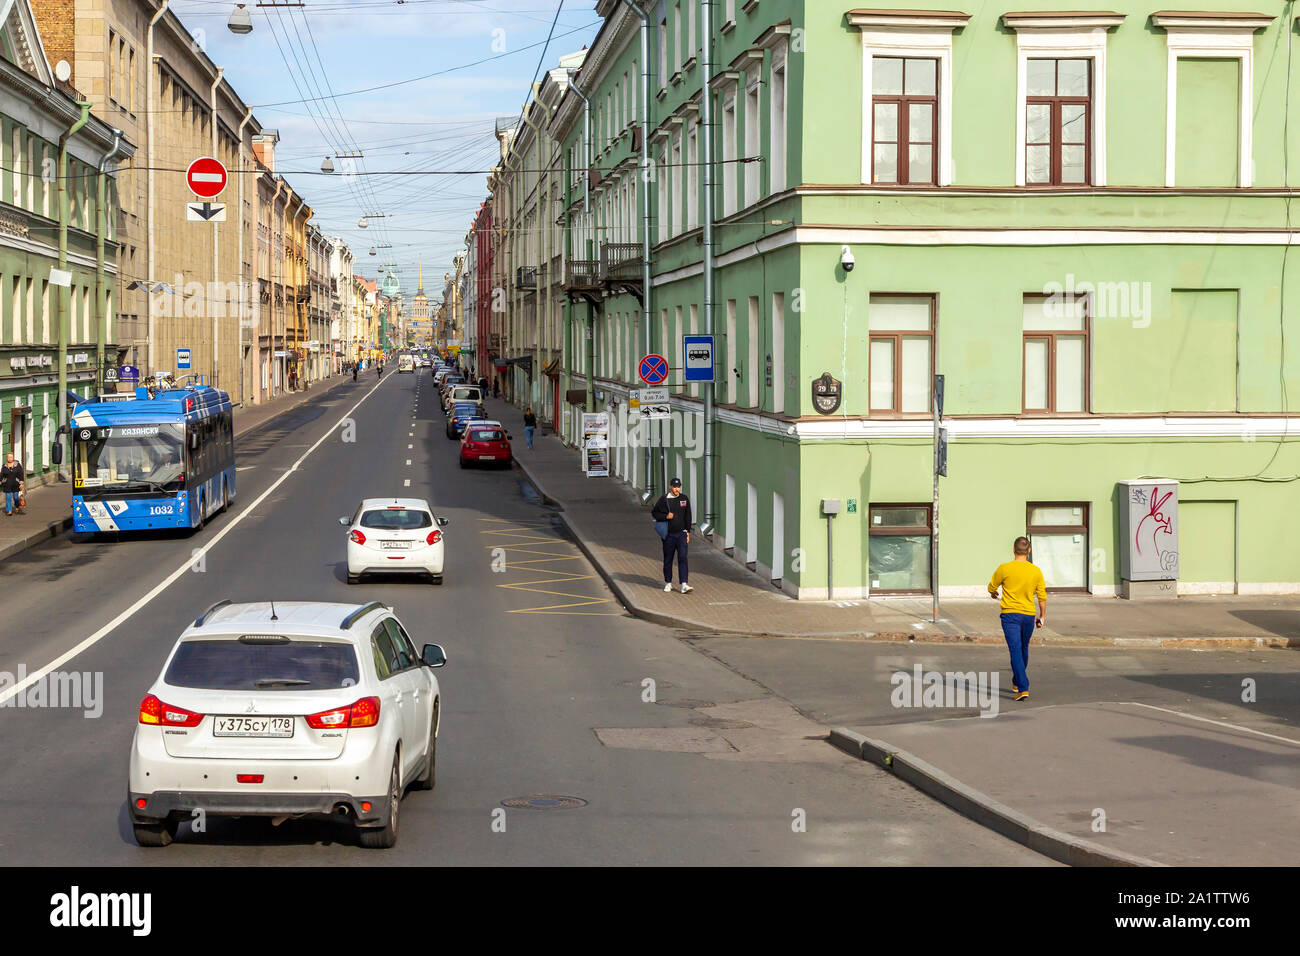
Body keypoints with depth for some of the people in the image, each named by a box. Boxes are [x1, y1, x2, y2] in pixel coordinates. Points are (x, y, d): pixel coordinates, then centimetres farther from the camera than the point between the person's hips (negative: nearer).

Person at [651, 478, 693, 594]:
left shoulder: (685, 499, 7)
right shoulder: (663, 499, -2)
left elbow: (688, 517, 13)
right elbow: (654, 512, 3)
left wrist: (688, 532, 7)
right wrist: (666, 516, -13)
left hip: (681, 533, 1)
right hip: (668, 534, -1)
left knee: (682, 558, -10)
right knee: (668, 559, 7)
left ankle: (684, 585, -16)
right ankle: (668, 583, 22)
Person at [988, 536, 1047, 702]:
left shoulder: (1004, 568, -9)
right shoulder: (1036, 571, -1)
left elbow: (992, 587, 7)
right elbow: (1042, 597, 5)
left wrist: (993, 593, 31)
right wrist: (1042, 616, 18)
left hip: (1010, 614, -3)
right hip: (1029, 615, 3)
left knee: (1016, 651, -7)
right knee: (1023, 649, 21)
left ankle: (1023, 688, -18)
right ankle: (1017, 682, 38)